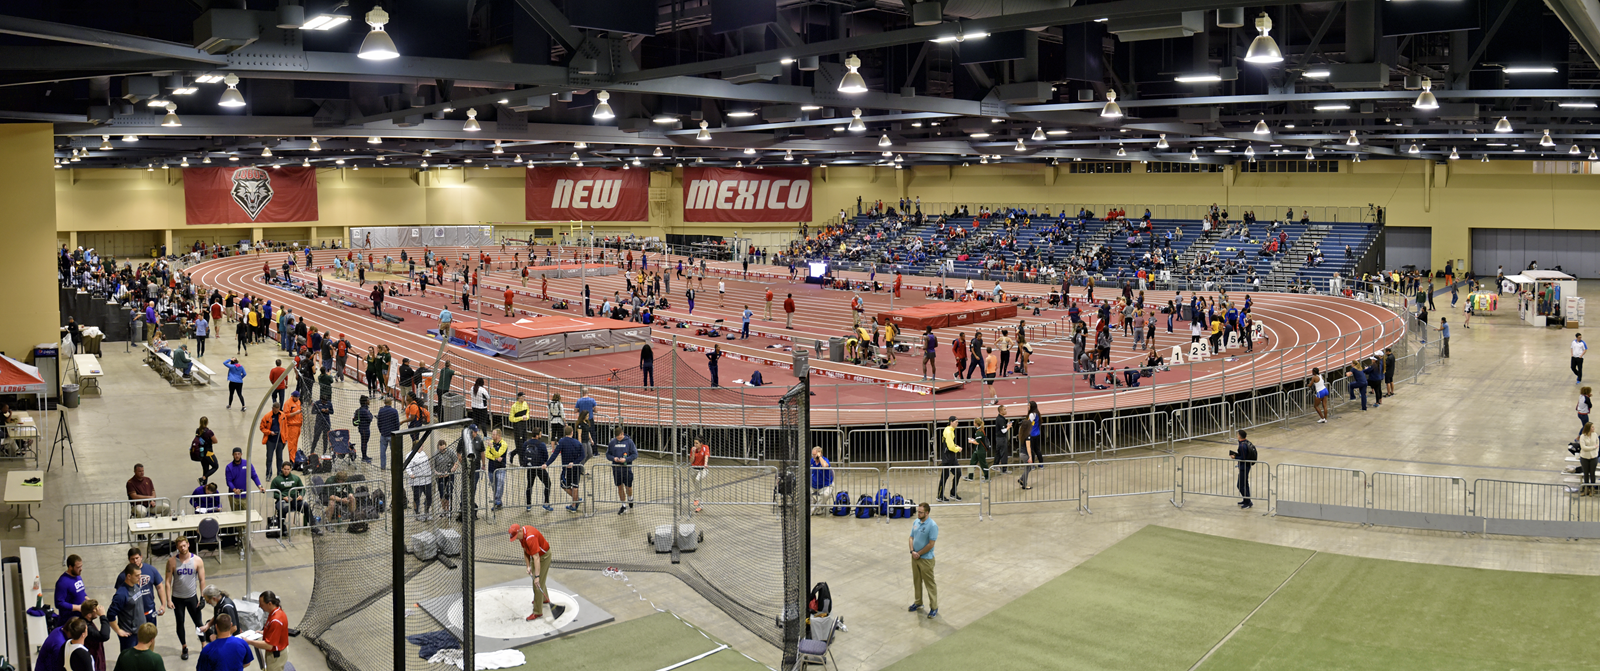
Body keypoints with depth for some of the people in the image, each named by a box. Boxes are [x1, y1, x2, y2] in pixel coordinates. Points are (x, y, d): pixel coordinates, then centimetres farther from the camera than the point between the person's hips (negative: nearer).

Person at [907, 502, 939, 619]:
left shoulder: (932, 525, -18)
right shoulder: (915, 522, 4)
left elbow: (931, 544, -19)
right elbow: (911, 538, 9)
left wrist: (919, 553, -13)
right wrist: (912, 551, -7)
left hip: (926, 559, -7)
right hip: (915, 557, 7)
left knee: (930, 584, 0)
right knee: (917, 581, 18)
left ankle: (934, 607, 9)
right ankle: (918, 603, 33)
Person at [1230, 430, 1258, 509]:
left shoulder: (1242, 446, -26)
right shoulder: (1247, 442, 4)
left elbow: (1243, 458, -25)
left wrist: (1235, 457, -12)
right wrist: (1237, 453, 11)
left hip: (1244, 467, -10)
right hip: (1247, 465, 10)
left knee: (1241, 485, -2)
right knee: (1245, 484, 21)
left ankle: (1248, 503, 2)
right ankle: (1246, 500, 32)